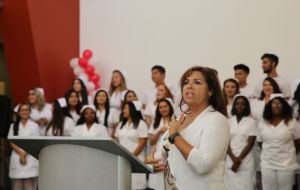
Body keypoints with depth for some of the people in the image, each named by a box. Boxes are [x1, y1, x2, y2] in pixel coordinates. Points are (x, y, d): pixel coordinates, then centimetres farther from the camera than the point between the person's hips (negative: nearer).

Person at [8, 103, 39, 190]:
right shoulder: (14, 126, 11)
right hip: (17, 158, 2)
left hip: (30, 158, -2)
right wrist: (21, 154, -9)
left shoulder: (34, 126, 4)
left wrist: (25, 154, -10)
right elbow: (12, 142, 4)